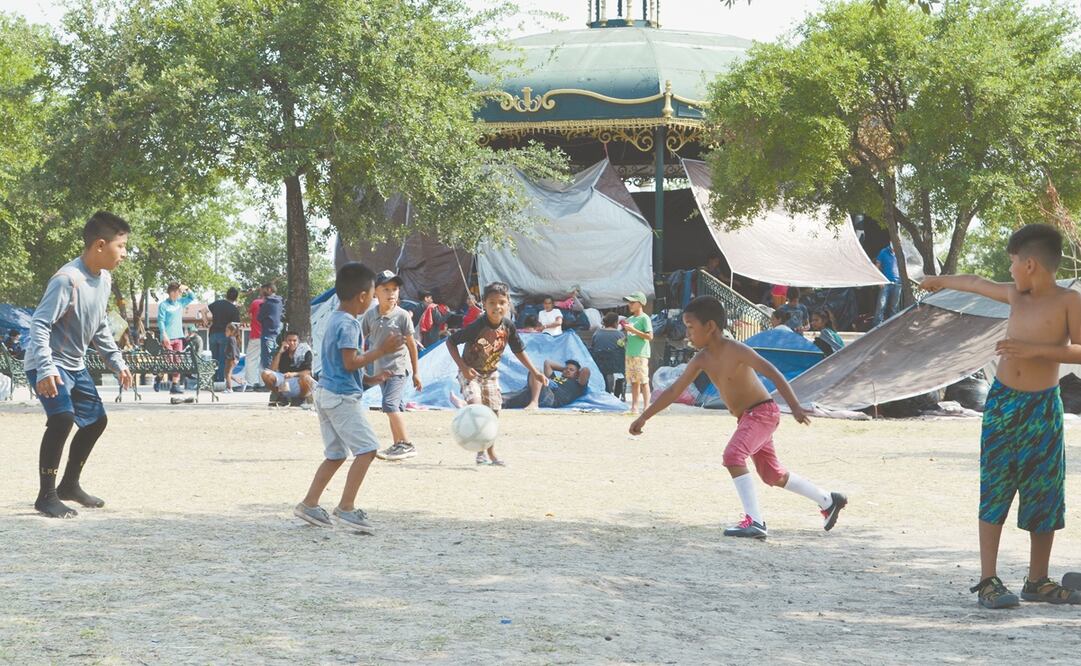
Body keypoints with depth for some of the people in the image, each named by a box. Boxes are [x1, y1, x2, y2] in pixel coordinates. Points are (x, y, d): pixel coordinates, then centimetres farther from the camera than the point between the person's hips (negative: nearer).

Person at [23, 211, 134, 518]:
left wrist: (117, 362, 16)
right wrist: (45, 368, -36)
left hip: (75, 365, 9)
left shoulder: (105, 280, 2)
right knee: (62, 418, -26)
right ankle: (46, 495, -16)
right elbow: (39, 324, -28)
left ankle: (70, 485, 31)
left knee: (96, 420, 15)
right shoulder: (67, 279, -26)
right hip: (50, 366, -9)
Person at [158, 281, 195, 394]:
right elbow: (161, 321, -10)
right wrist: (164, 335, -19)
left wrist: (186, 289, 5)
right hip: (168, 338, -6)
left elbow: (192, 297, 23)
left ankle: (175, 385, 2)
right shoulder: (163, 305, -5)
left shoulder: (180, 302, 13)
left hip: (178, 337, 6)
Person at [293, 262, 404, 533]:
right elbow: (350, 363, -20)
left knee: (336, 454, 16)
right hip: (343, 396, -10)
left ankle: (309, 504, 18)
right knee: (367, 448, -9)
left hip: (326, 393, 10)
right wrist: (382, 350, -17)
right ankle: (346, 508, -11)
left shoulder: (334, 318, 13)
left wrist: (369, 378, 25)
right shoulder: (348, 324, -17)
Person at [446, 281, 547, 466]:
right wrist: (463, 367, -26)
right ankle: (480, 451, -19)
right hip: (470, 372, -5)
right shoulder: (477, 327, -27)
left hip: (491, 373, 5)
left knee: (493, 412, 6)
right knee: (475, 404, -25)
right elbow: (450, 342, -19)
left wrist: (535, 373, 3)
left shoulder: (508, 326, -11)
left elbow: (519, 350, 5)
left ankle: (490, 452, 22)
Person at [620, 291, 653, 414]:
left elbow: (650, 336, -14)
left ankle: (646, 407, -8)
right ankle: (634, 407, 9)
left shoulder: (644, 318, -6)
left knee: (643, 381, -8)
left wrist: (633, 330, -18)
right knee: (633, 381, 8)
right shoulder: (629, 319, 17)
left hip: (641, 354, -8)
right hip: (630, 354, 8)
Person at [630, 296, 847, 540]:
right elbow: (674, 390, 6)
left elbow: (773, 373, -23)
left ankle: (754, 522, -28)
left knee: (733, 455, -27)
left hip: (762, 412, -9)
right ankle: (829, 501, 35)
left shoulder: (735, 350, -21)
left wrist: (795, 407, -31)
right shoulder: (702, 359, 0)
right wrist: (644, 417, 4)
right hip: (747, 418, 9)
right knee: (773, 475, 18)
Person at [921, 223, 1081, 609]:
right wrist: (942, 282, 43)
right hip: (1002, 403, 3)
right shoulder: (1016, 296, 8)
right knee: (993, 493, -4)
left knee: (1044, 497, 4)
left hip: (1043, 408, -3)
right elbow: (977, 284, 27)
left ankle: (1038, 581, 15)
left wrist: (1035, 349, -23)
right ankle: (988, 581, -5)